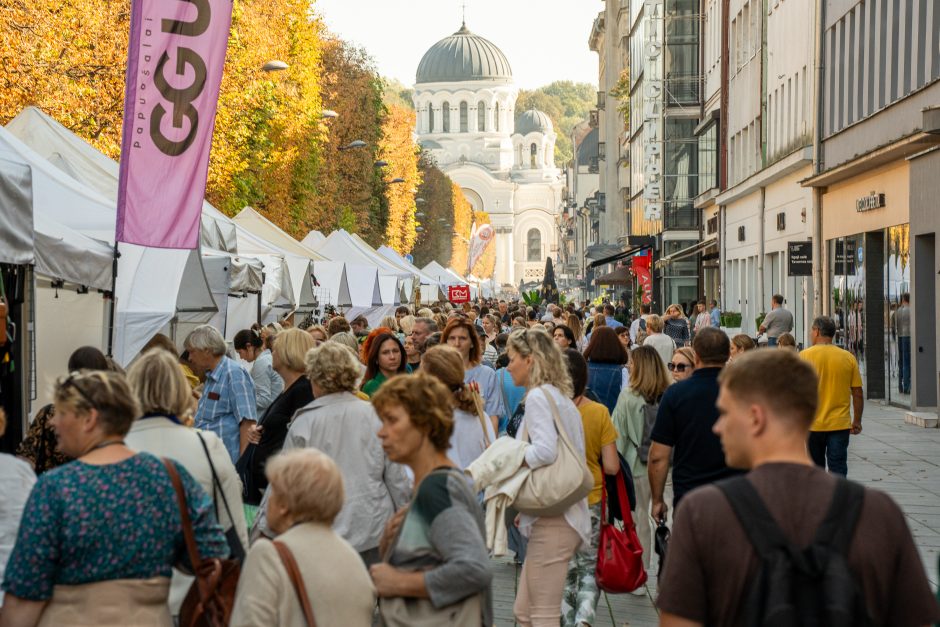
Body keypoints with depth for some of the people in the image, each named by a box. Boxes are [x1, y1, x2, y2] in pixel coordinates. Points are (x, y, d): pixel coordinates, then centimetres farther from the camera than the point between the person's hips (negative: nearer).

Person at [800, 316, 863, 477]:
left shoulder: (804, 356, -5)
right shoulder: (848, 358, 0)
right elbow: (858, 394, 2)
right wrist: (857, 421, 14)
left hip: (813, 424, 0)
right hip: (840, 425, 1)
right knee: (838, 470, 1)